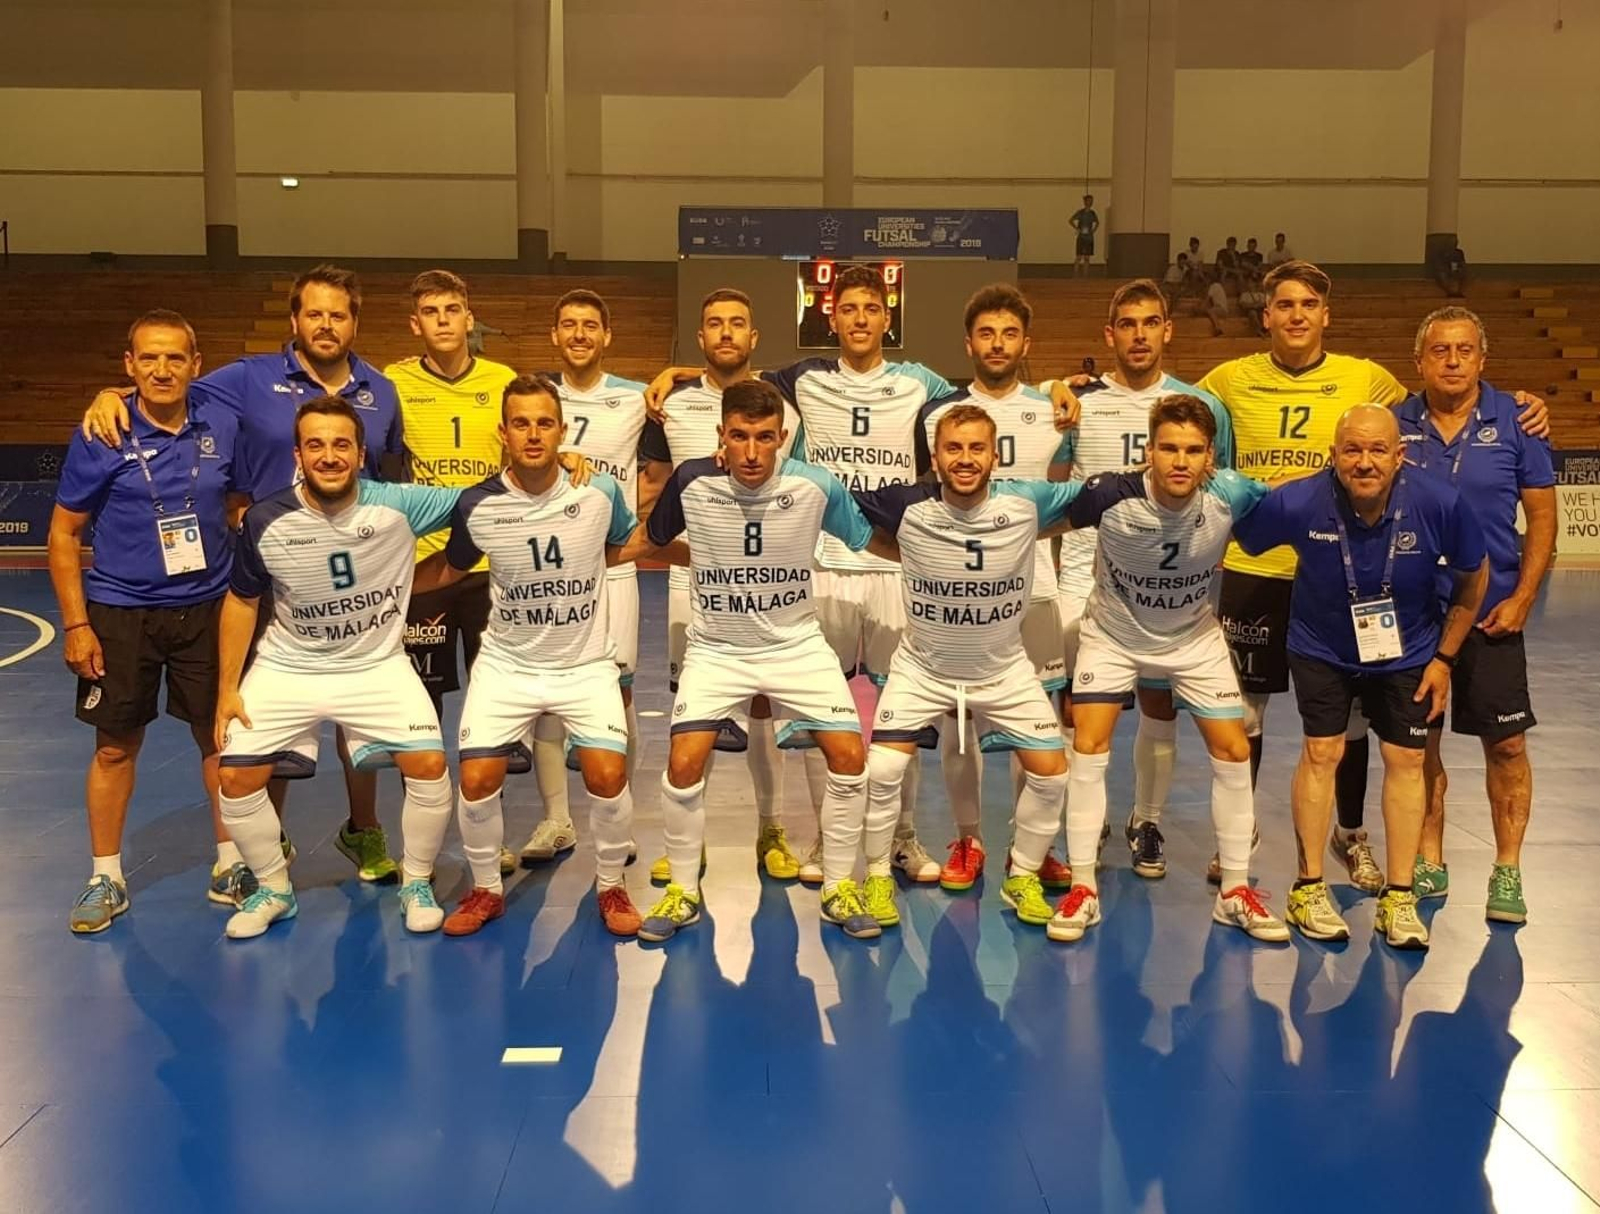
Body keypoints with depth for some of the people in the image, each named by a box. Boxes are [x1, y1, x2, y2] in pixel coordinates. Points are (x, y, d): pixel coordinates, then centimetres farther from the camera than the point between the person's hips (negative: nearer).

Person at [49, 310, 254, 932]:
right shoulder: (100, 436, -10)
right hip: (120, 613, -1)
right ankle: (105, 878, 23)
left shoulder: (223, 426, -4)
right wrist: (75, 623, -8)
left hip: (208, 609, 2)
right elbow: (64, 533, -3)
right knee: (116, 746, 8)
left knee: (219, 738, 8)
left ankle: (230, 865, 24)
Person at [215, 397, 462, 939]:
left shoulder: (398, 506, -19)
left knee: (429, 764, -17)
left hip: (378, 665, -1)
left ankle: (416, 884, 9)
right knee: (237, 776, -8)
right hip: (288, 668, 1)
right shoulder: (266, 522, -16)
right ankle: (274, 890, 19)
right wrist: (227, 689, -1)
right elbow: (241, 602, -1)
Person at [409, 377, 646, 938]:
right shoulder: (476, 506, -12)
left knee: (608, 775, -15)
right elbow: (450, 569, 8)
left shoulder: (600, 492, -13)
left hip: (586, 664, -1)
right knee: (477, 779, -9)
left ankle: (610, 886, 13)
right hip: (506, 665, 1)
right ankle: (486, 889, 19)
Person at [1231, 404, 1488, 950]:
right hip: (1322, 649, -1)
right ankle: (1308, 888, 12)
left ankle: (1398, 899, 14)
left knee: (1405, 760, 2)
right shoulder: (1295, 504, -28)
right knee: (1321, 753, -3)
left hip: (1408, 653, 1)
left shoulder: (1441, 505, -25)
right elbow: (1233, 538, -10)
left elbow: (1473, 577, -6)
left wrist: (1445, 658, -3)